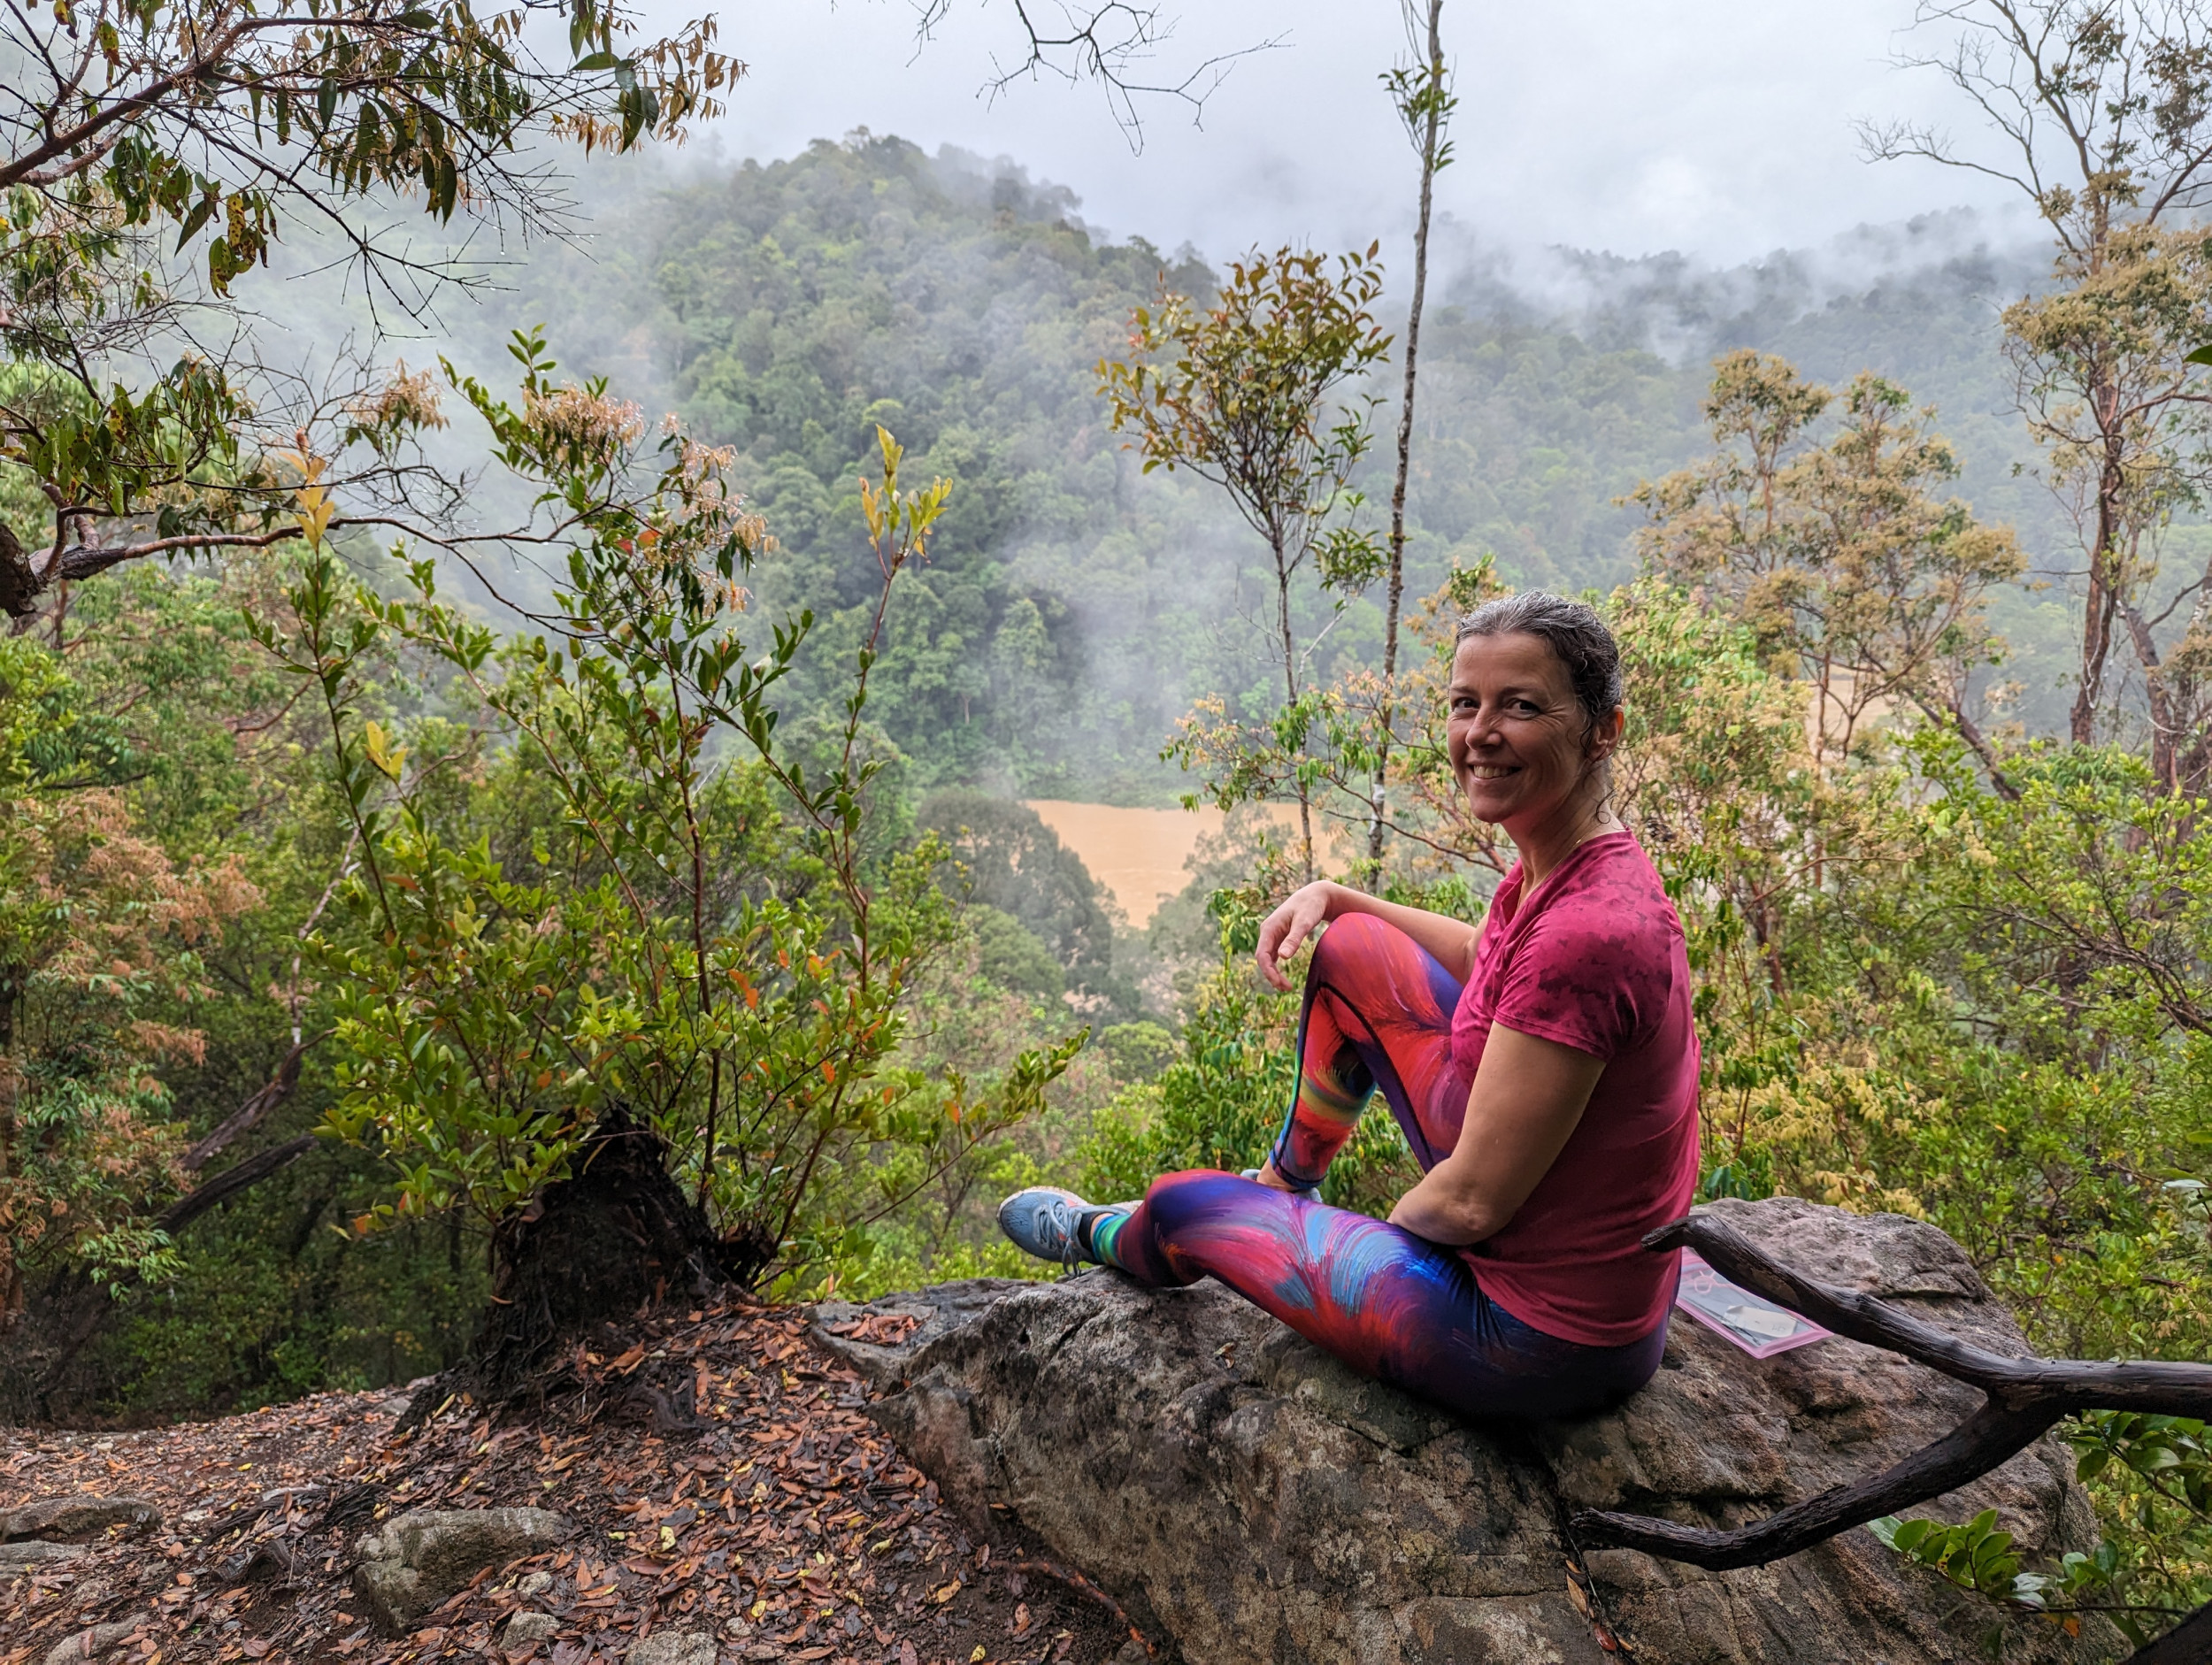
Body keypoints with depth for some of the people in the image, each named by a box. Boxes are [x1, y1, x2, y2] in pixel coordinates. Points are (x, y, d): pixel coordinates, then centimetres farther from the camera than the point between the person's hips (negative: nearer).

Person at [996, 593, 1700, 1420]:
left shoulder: (1589, 931, -32)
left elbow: (1471, 1202, -27)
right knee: (1351, 951, 12)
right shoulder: (1554, 868, -4)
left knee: (1182, 1204, 6)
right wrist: (1330, 898, 9)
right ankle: (1285, 1183, 36)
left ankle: (1097, 1235, 46)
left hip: (1543, 1343, -8)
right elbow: (1479, 958, 21)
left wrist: (1394, 1224, -5)